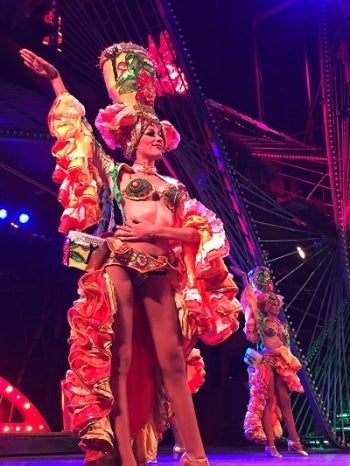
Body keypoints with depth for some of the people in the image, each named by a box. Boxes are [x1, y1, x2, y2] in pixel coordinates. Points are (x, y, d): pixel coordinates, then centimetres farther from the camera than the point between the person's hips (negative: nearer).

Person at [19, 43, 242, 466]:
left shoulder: (173, 187, 21)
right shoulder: (115, 173, 13)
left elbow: (198, 231, 10)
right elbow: (77, 125, 8)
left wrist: (152, 231, -4)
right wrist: (55, 79, 7)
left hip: (161, 274, 4)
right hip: (119, 266, -3)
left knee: (171, 360, -1)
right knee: (119, 359, -7)